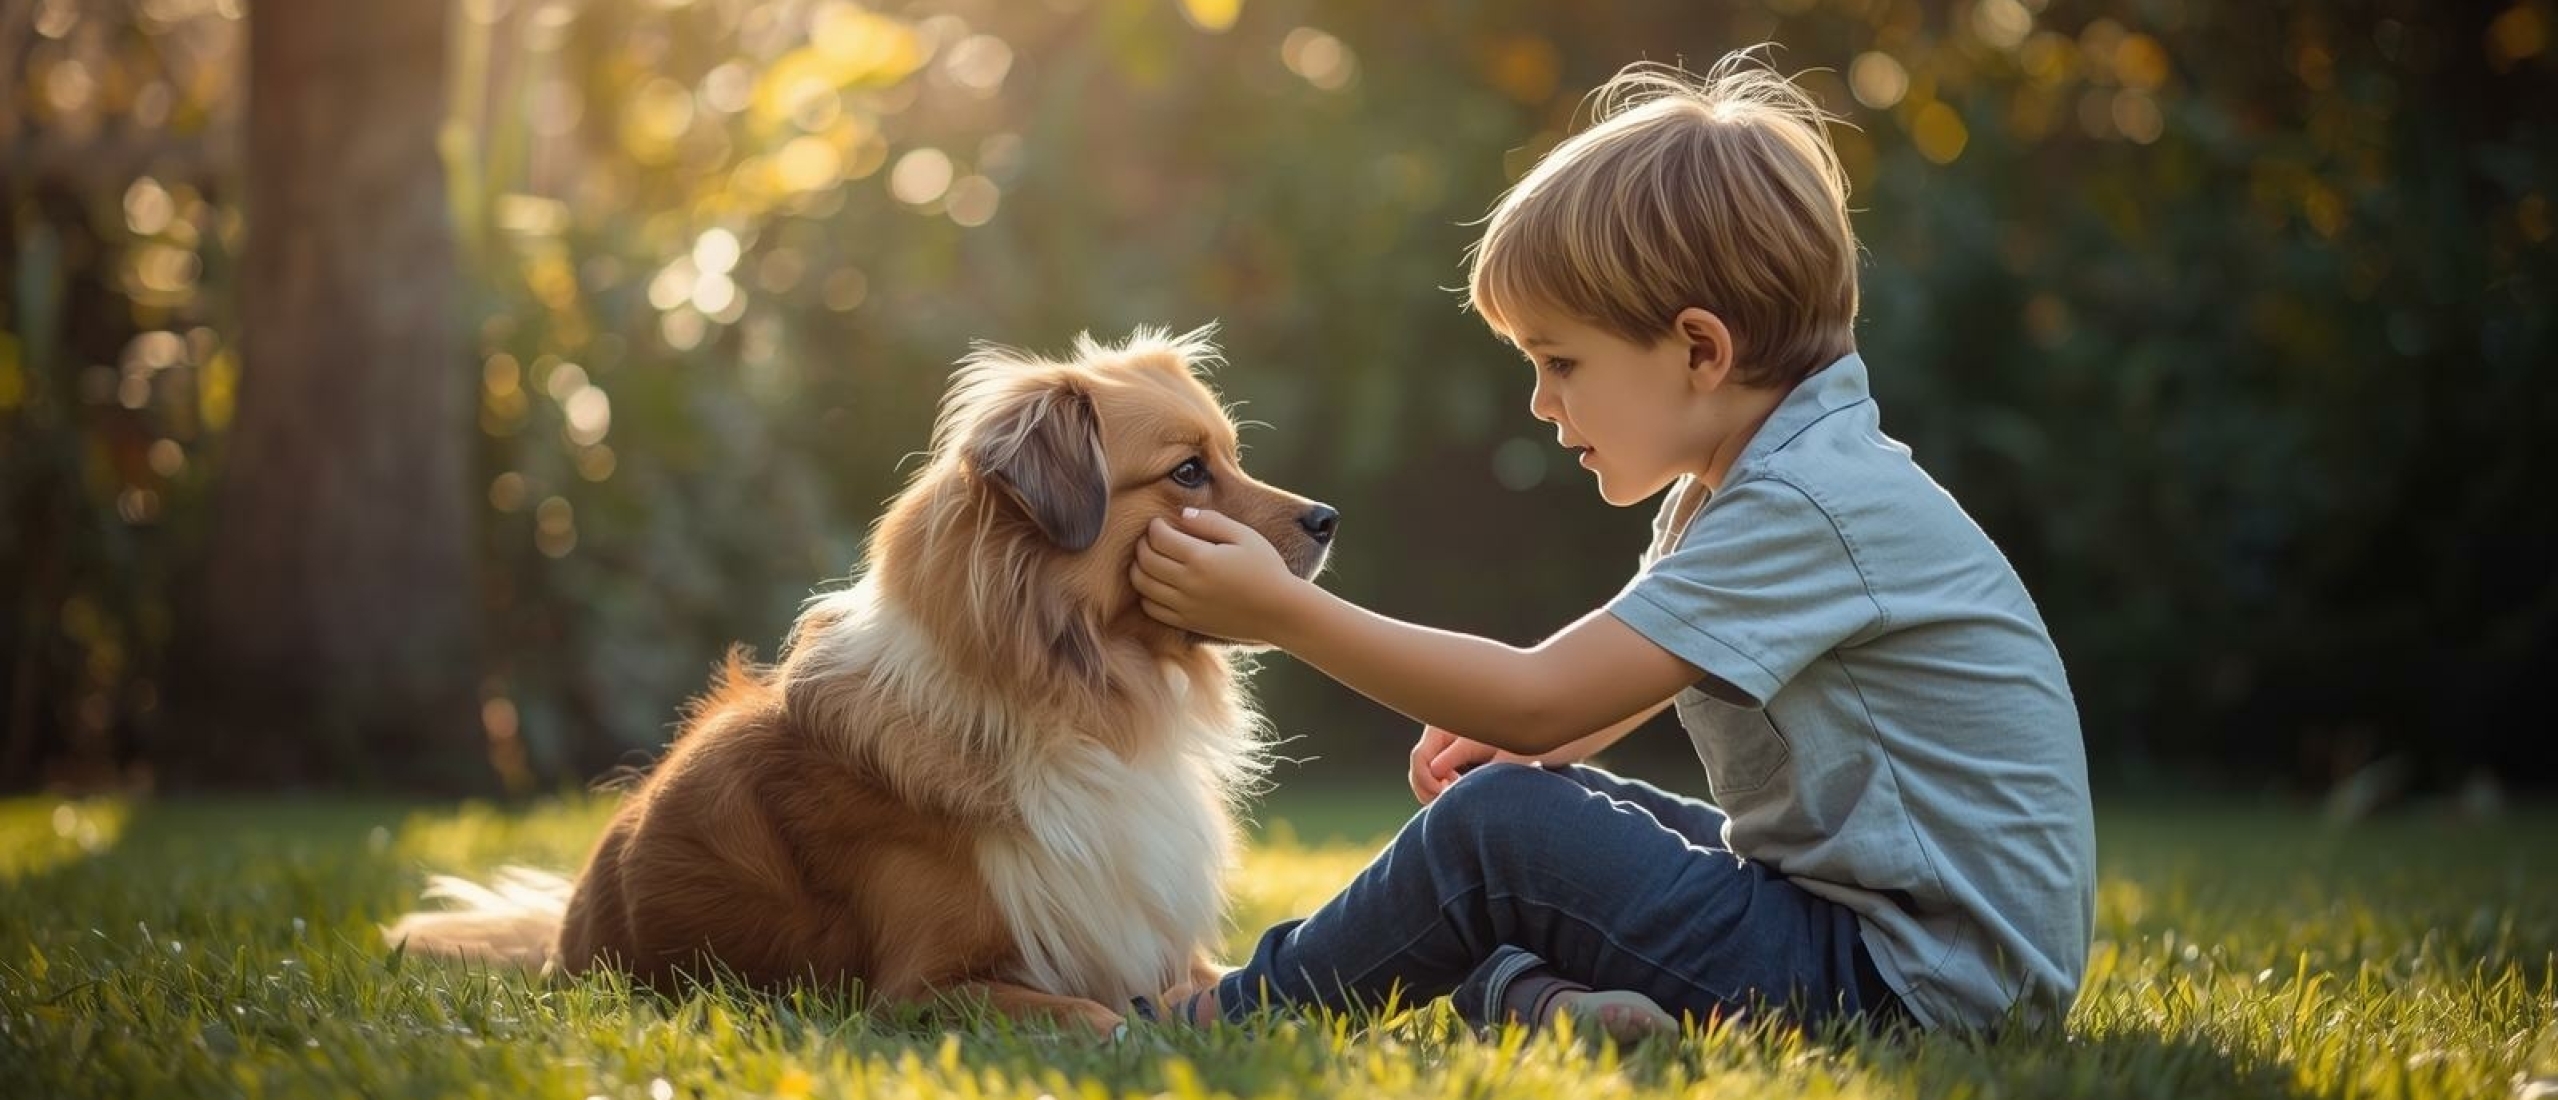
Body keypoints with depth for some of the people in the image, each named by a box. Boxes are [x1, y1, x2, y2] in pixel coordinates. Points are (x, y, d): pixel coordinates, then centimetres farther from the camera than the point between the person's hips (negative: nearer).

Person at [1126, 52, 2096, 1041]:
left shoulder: (1804, 507, -22)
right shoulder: (1758, 481, 10)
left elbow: (1542, 700, -24)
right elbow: (1615, 681, 23)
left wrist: (1282, 611, -18)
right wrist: (1521, 738, 1)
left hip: (1916, 975, -11)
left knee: (1497, 828, -17)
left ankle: (1238, 1010, 2)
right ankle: (1532, 991, -12)